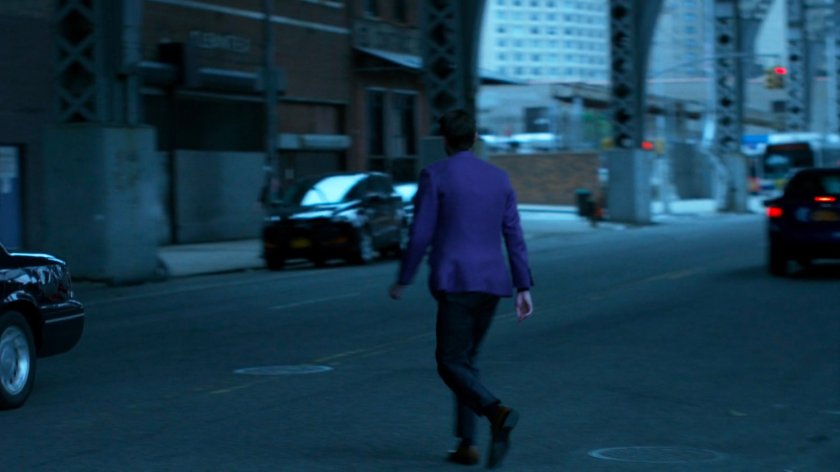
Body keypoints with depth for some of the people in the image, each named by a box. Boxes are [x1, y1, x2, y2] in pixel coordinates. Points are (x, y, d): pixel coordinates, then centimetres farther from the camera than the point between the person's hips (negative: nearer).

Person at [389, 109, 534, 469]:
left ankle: (497, 413, -27)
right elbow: (514, 237, 7)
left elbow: (420, 235, -8)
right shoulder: (499, 178, 10)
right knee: (466, 359, 18)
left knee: (450, 363, 0)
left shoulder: (434, 175, -5)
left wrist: (403, 280, 4)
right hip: (493, 282, 6)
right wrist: (524, 289, 7)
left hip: (456, 282, -6)